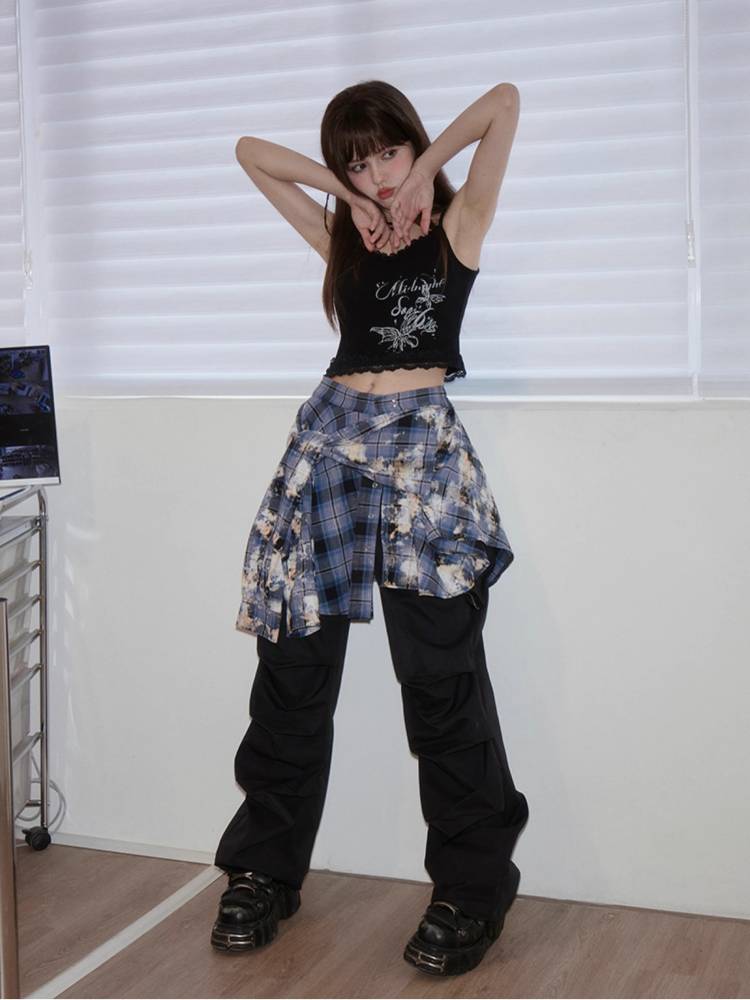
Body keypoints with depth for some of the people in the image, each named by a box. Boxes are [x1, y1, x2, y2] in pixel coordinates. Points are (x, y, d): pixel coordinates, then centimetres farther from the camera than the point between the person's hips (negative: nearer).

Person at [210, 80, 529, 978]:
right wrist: (347, 194, 9)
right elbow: (250, 150, 17)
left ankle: (472, 887, 8)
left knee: (442, 681, -3)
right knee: (294, 672, 6)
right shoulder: (340, 238, 15)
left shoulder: (457, 226, 7)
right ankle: (265, 869, 19)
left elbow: (504, 102, 0)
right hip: (329, 440, 4)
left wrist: (427, 170, 4)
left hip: (422, 450, -4)